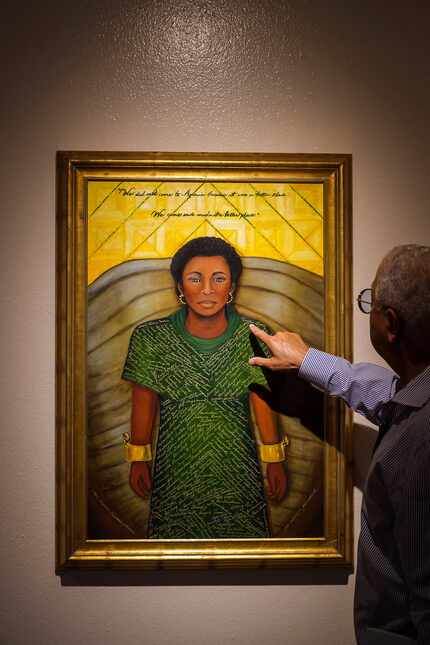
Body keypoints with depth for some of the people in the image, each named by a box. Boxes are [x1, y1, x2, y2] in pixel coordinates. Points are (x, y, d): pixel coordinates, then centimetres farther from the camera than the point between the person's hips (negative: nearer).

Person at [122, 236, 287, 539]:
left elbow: (263, 402, -2)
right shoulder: (151, 338, -10)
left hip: (237, 469, 1)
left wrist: (275, 462, 3)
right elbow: (145, 403, 0)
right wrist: (138, 460, 7)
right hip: (176, 469, 0)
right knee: (177, 536, 15)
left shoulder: (253, 337, -9)